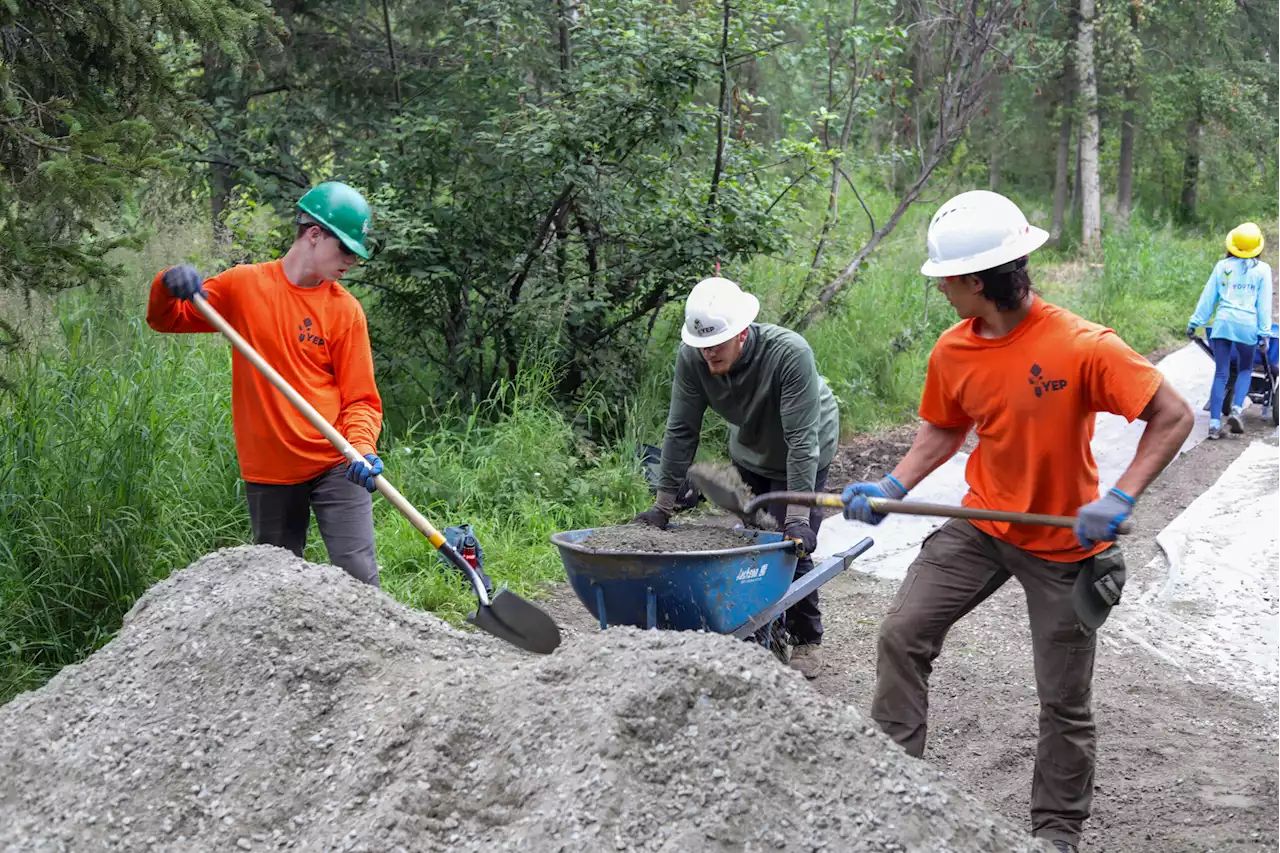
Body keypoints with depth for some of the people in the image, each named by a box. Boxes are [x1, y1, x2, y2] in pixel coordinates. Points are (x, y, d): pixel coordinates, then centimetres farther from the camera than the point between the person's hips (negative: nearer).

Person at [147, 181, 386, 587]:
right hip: (268, 473, 1)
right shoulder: (244, 285, 2)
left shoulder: (345, 309, 0)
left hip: (335, 467, -1)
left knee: (360, 578, -10)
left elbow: (360, 398, -2)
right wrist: (168, 285, -13)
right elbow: (166, 320, 10)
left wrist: (363, 448, -22)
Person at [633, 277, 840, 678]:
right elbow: (681, 431, -18)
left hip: (802, 453, -5)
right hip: (749, 452, 5)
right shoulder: (692, 358, -27)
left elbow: (801, 441, -37)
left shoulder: (790, 354, -39)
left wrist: (798, 517, -40)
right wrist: (663, 505, -17)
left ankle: (807, 642, 6)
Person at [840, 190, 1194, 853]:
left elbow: (1173, 417, -19)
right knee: (902, 633, -5)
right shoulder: (952, 351, -8)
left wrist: (1120, 500, -30)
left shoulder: (1082, 347, -25)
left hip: (1064, 543, -4)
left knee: (1064, 699, 8)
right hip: (982, 523, 4)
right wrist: (891, 489, -4)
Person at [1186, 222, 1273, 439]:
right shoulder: (1262, 270, 5)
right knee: (1245, 369, 17)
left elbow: (1208, 297, 10)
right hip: (1247, 324, -1)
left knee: (1221, 373, 2)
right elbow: (1264, 304, 3)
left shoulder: (1222, 266, 9)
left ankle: (1214, 423, -4)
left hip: (1223, 322, 1)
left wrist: (1195, 322, 14)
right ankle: (1236, 409, -6)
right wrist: (1264, 333, 3)